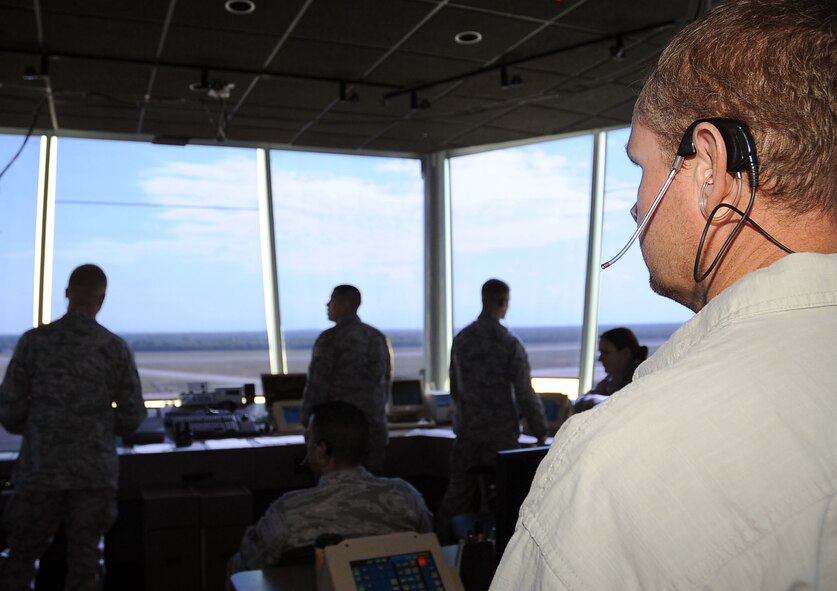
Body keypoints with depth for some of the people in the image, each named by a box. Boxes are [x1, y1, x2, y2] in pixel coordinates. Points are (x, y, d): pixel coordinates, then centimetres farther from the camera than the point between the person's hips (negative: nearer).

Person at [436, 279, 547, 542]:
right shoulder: (510, 344, -13)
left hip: (467, 431, 4)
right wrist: (541, 432, -3)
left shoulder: (461, 339, 2)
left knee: (458, 493, 11)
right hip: (501, 432, -4)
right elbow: (525, 394, -12)